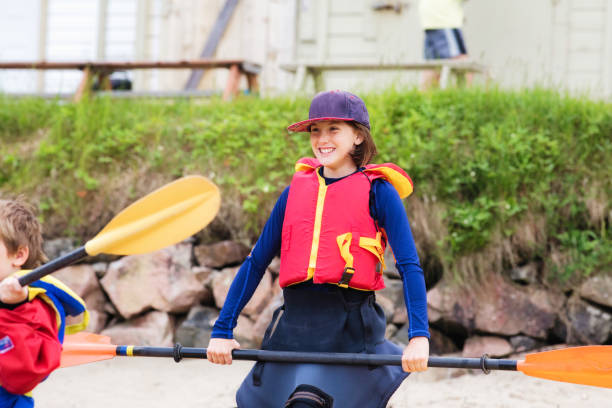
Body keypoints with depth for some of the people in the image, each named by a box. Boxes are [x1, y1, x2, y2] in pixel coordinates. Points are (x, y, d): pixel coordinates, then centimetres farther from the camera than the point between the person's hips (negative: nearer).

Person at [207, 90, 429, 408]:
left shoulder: (376, 191, 1)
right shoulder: (296, 191, 13)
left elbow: (409, 266, -5)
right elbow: (256, 262, 15)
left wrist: (419, 337, -18)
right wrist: (221, 331, 10)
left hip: (350, 329, -5)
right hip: (294, 324, 5)